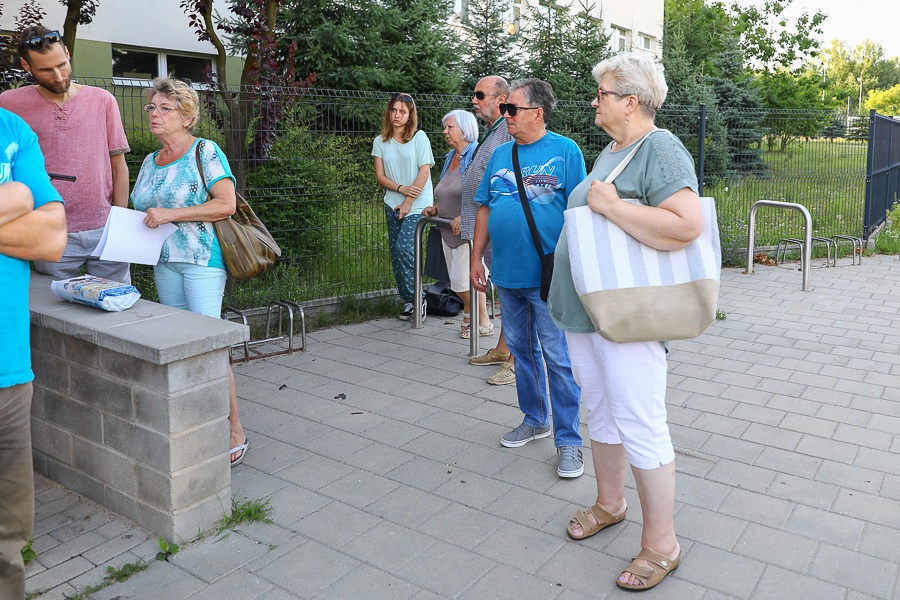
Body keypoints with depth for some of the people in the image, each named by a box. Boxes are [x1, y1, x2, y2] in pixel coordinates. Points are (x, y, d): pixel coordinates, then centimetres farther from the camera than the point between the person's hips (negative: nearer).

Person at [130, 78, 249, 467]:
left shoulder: (205, 152, -5)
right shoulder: (150, 162, 16)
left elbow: (226, 204, -15)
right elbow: (138, 209, 26)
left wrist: (171, 214, -18)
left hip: (203, 261, -7)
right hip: (164, 263, 8)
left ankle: (234, 431, -1)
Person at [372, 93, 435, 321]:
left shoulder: (419, 137, -2)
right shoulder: (380, 141, 8)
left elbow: (424, 172, -6)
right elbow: (380, 176, 5)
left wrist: (408, 203, -10)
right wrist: (402, 188, -13)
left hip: (417, 204, -4)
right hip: (392, 204, 5)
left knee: (403, 247, -18)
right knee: (396, 253, 3)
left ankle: (416, 297, -1)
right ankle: (410, 301, 13)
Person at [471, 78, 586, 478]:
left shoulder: (565, 151, -4)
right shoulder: (501, 154, 12)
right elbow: (485, 208, 15)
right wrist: (476, 257, 12)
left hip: (549, 276, -6)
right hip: (507, 274, 6)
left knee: (558, 358, -1)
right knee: (522, 350, 16)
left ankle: (568, 440, 10)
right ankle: (534, 420, 33)